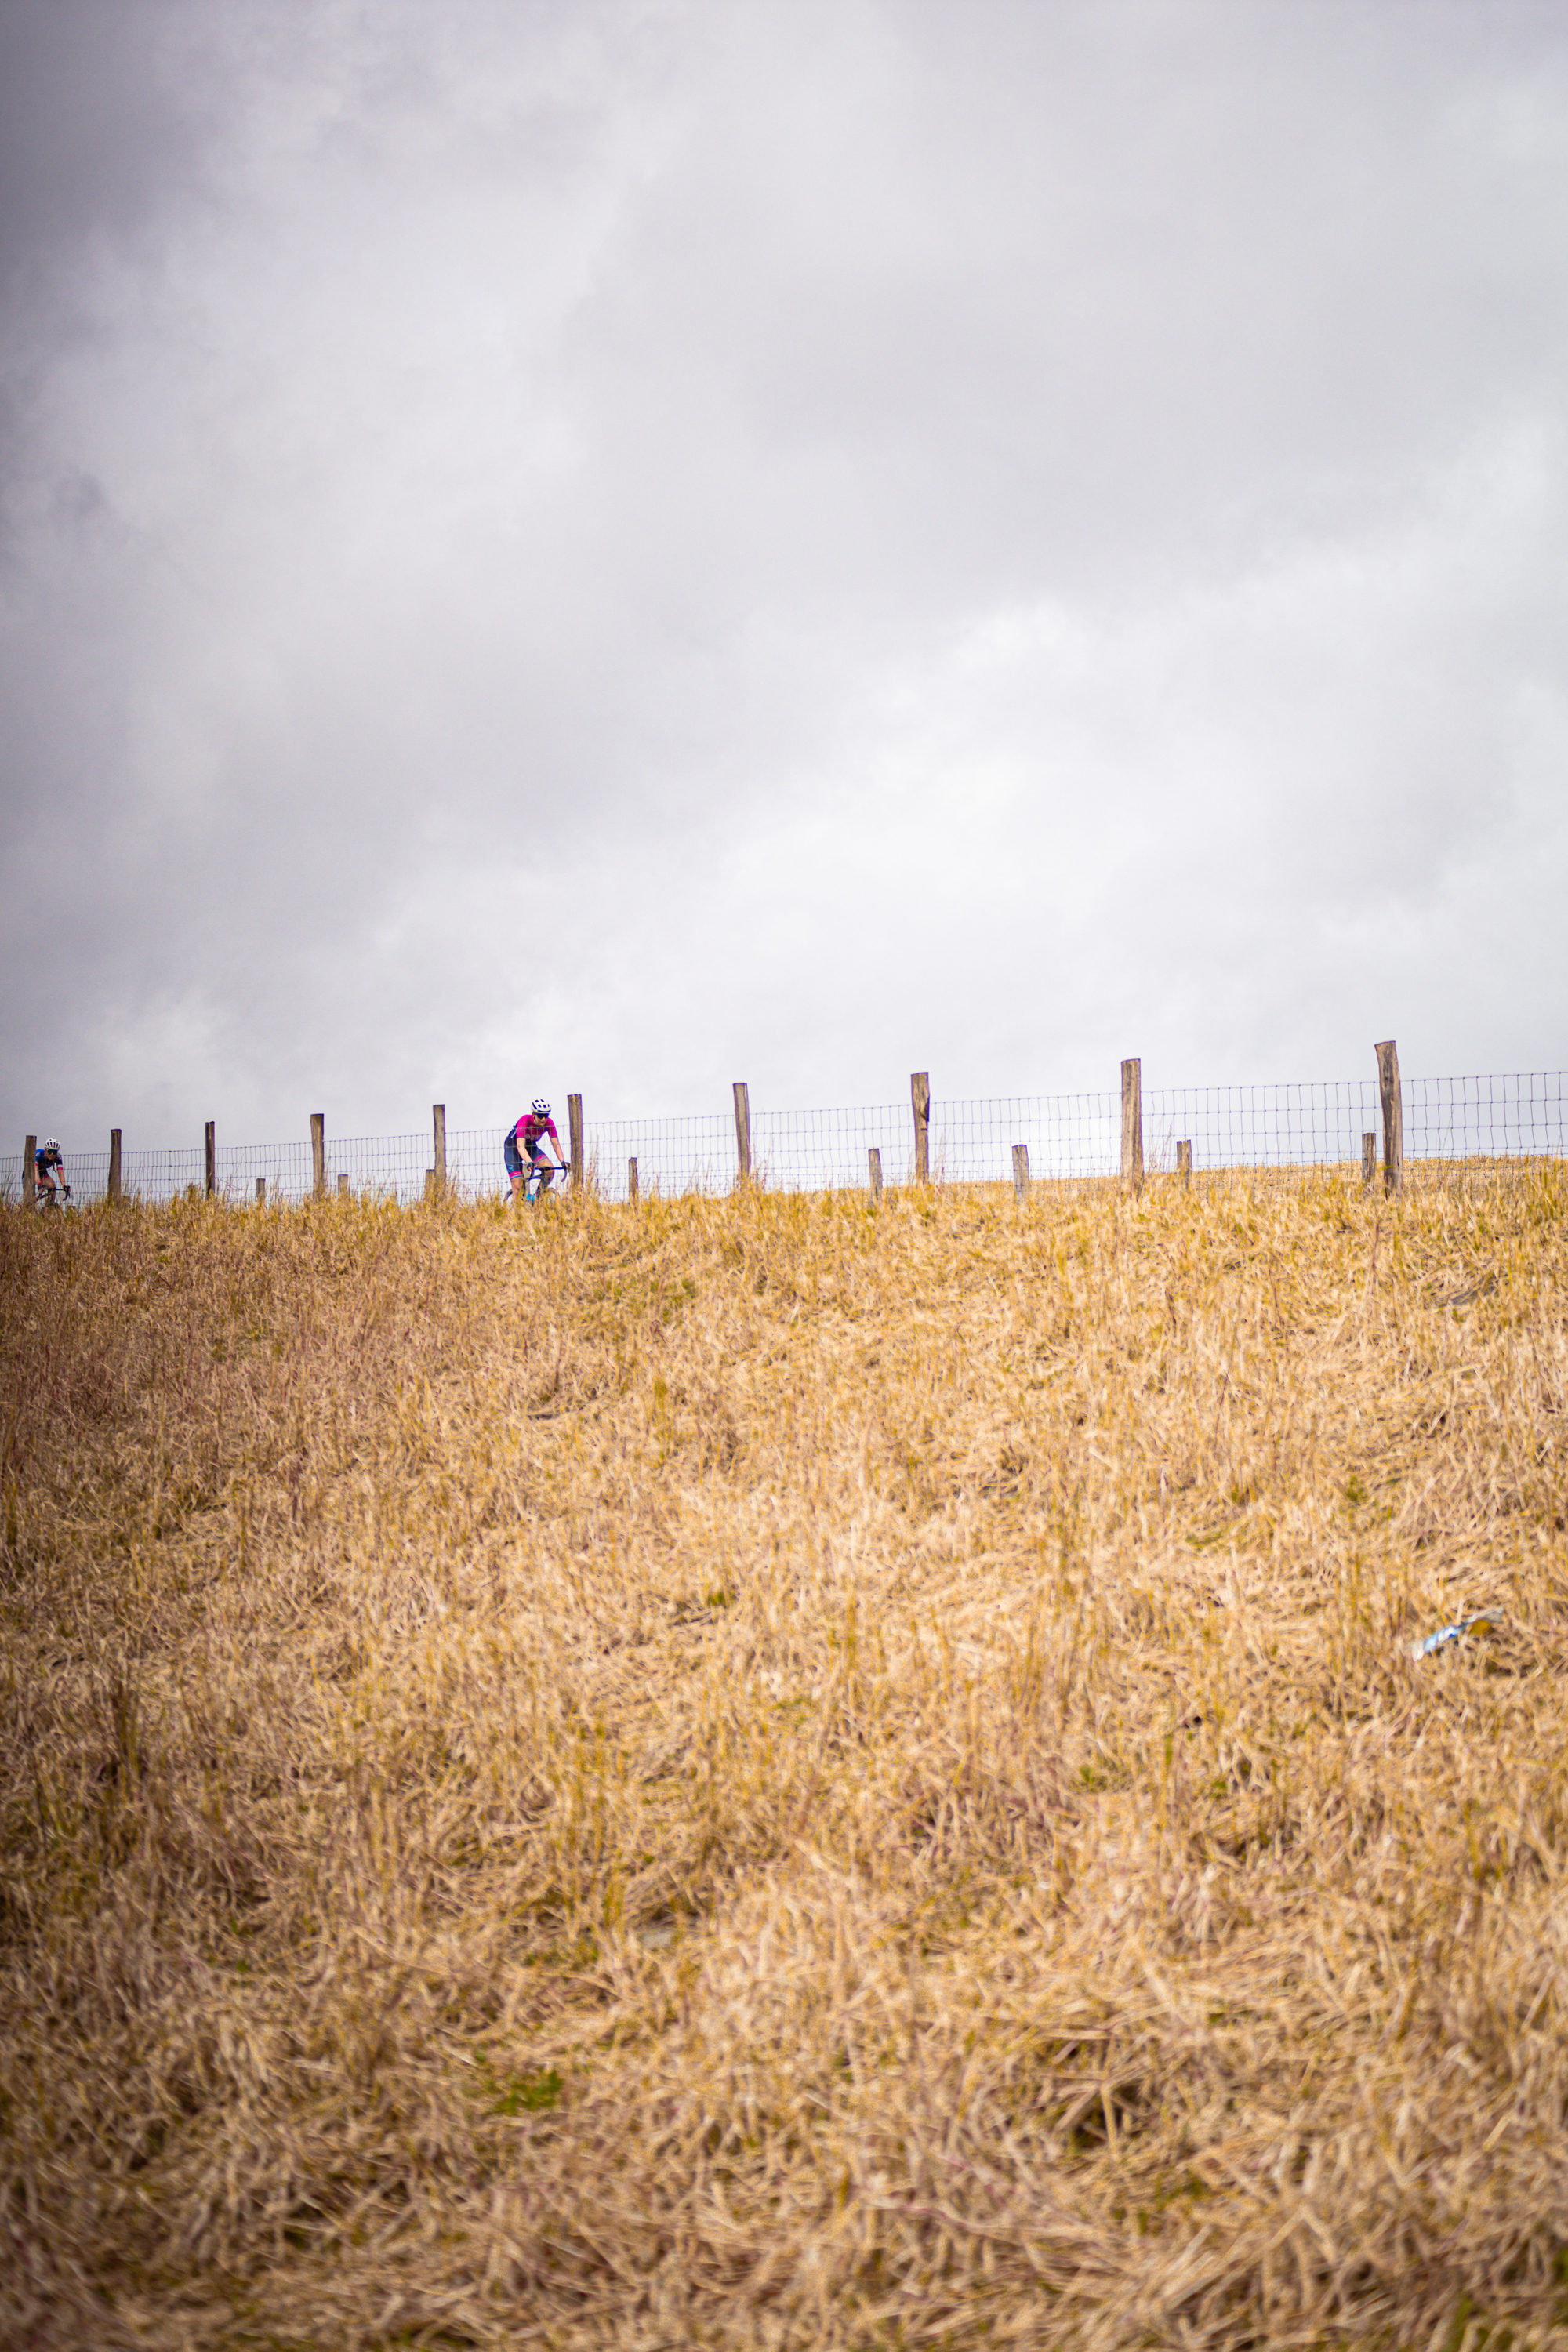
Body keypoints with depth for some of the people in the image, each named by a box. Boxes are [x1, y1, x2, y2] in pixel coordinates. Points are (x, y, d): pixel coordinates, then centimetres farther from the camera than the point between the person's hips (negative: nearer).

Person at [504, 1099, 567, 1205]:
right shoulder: (524, 1121, -33)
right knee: (517, 1187, -15)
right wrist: (529, 1162, -57)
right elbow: (520, 1146, -42)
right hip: (513, 1147, -4)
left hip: (531, 1147, 4)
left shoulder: (548, 1123, -21)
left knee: (550, 1170, -21)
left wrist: (562, 1161, -36)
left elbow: (556, 1144, -21)